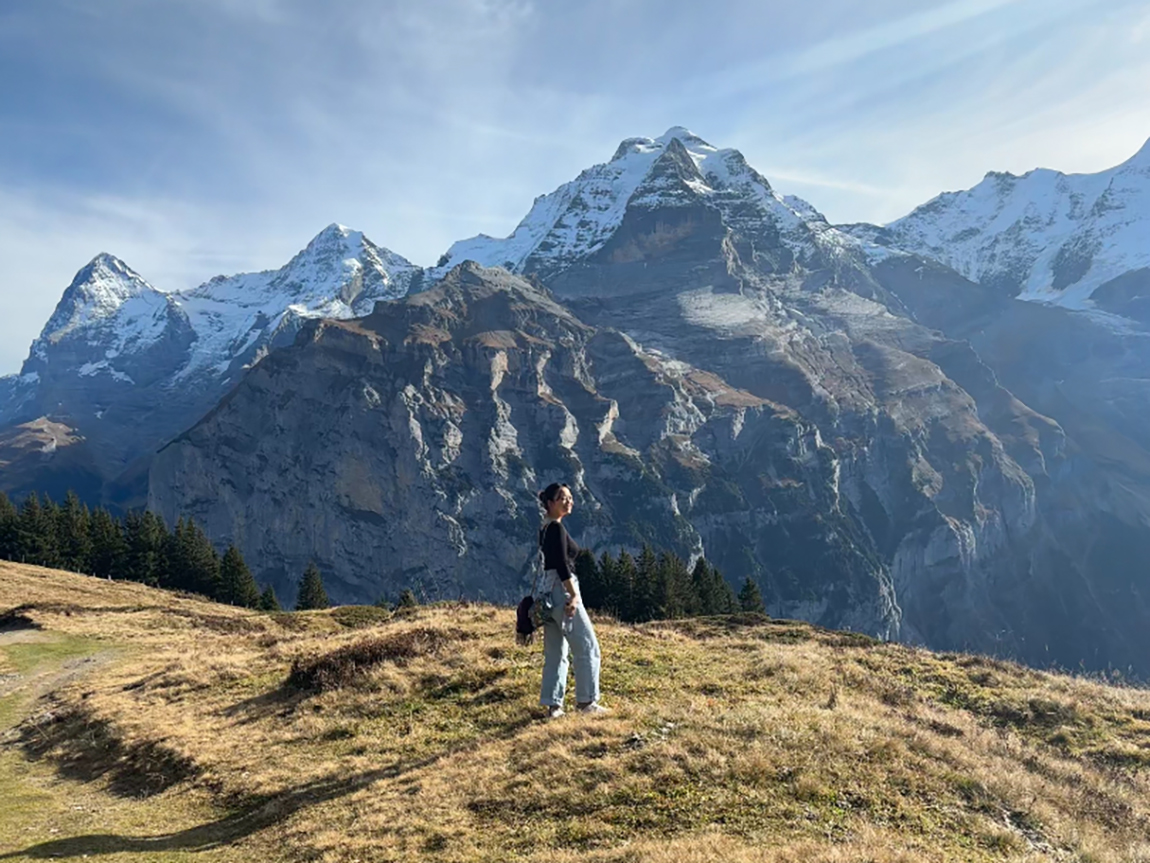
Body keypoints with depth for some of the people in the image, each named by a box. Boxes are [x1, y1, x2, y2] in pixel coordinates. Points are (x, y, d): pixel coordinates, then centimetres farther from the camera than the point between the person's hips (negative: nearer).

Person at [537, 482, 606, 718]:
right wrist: (573, 595, -23)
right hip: (562, 590, -10)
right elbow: (562, 564, -21)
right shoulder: (557, 527, -13)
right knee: (587, 647, 1)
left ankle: (553, 705, 13)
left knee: (556, 652, 11)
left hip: (548, 593, 10)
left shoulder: (545, 528, 15)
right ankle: (586, 700, 7)